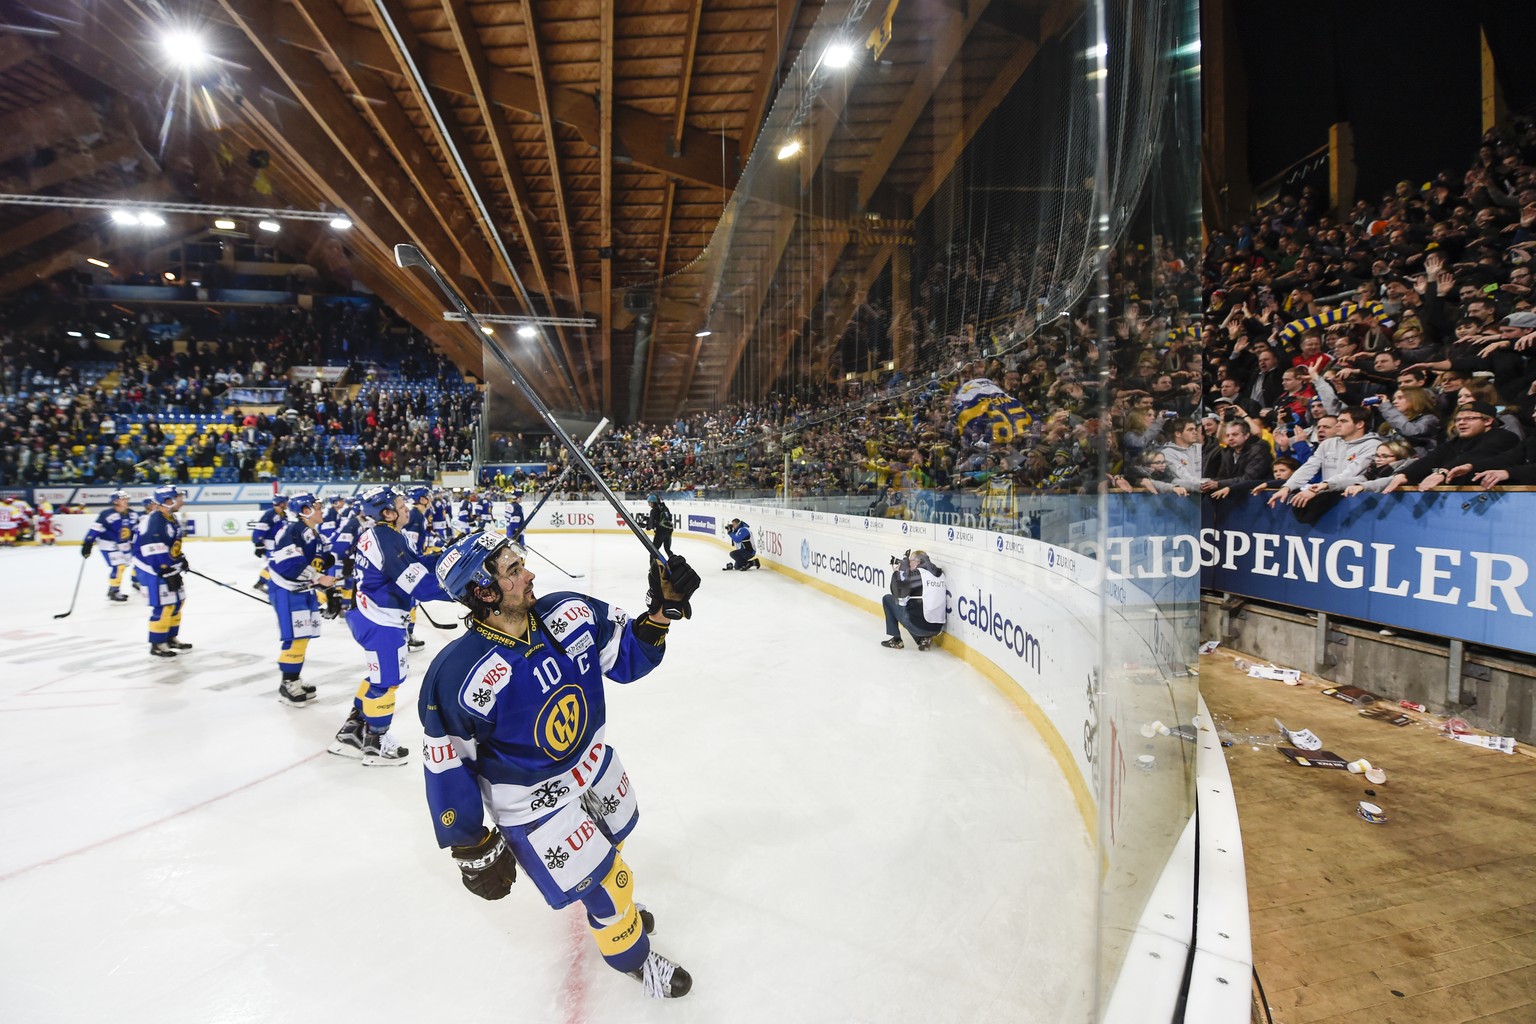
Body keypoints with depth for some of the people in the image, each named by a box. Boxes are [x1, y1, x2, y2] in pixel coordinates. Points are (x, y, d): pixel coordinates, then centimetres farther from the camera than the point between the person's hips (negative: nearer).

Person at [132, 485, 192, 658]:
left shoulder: (171, 518, 8)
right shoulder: (155, 521, -24)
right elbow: (154, 552, -27)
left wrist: (181, 559, 16)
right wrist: (169, 574, -25)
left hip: (167, 567, 10)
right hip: (152, 570, -10)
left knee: (177, 601, 15)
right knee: (163, 606, -8)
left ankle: (171, 637, 28)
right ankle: (157, 644, 3)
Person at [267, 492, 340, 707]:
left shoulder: (316, 535, 12)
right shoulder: (292, 531, -18)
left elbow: (321, 564, 17)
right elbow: (290, 565, -26)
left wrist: (328, 592, 12)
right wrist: (318, 578, -24)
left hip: (305, 591, 10)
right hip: (286, 590, -10)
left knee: (303, 637, 13)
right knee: (295, 638, -9)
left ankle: (294, 680, 25)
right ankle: (286, 686, 1)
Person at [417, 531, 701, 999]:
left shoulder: (571, 612, -19)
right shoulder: (457, 675, -31)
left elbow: (627, 655, -6)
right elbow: (447, 766, -19)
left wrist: (662, 610, -24)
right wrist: (474, 850, -11)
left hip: (593, 762, 6)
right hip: (531, 801, -5)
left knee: (610, 842, 29)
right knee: (600, 880, 6)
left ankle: (613, 906, 62)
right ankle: (629, 949, 40)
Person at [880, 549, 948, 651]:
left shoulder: (917, 573, -12)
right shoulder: (940, 573, 8)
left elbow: (898, 594, -13)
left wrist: (896, 572, 2)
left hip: (917, 625, -7)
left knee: (888, 599, 13)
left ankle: (894, 639, 14)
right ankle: (924, 638, 16)